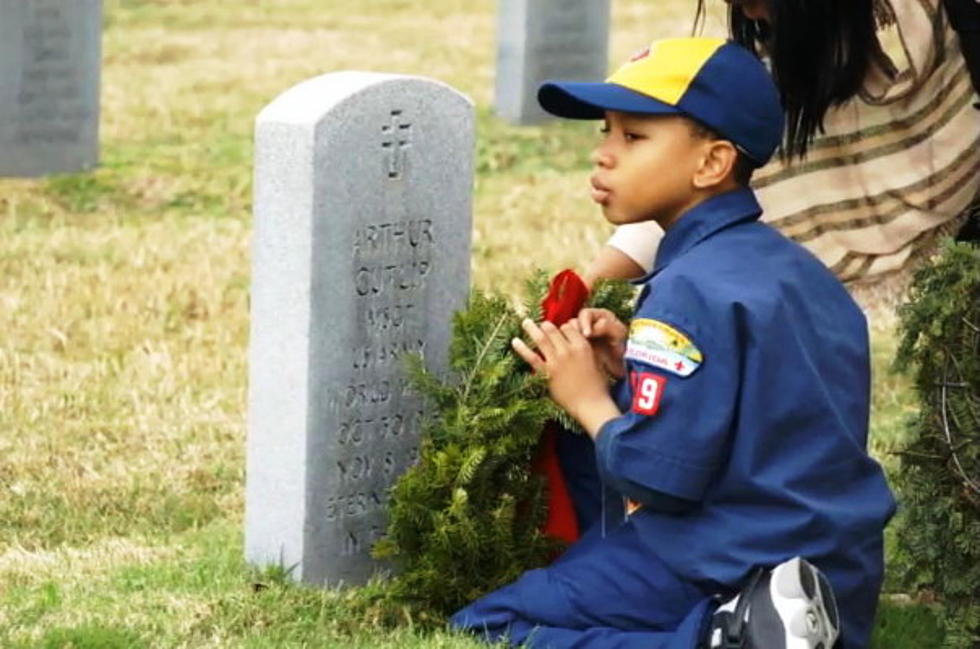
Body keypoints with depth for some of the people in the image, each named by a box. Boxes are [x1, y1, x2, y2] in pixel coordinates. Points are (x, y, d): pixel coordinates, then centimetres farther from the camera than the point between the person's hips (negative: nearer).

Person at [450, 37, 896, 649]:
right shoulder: (802, 271, 11)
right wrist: (638, 366, 8)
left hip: (723, 575, -9)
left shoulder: (690, 291, -18)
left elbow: (658, 477, -21)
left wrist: (589, 398, -4)